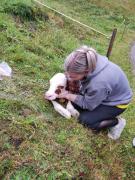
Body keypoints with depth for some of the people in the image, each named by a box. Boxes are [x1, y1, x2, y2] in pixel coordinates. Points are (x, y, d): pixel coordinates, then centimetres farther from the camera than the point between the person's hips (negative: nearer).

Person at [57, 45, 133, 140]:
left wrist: (68, 95, -14)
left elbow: (87, 104, -22)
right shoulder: (88, 63, -26)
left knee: (84, 119, -11)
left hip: (117, 101, -7)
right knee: (74, 102, -2)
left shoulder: (98, 83, -44)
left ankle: (116, 122, 5)